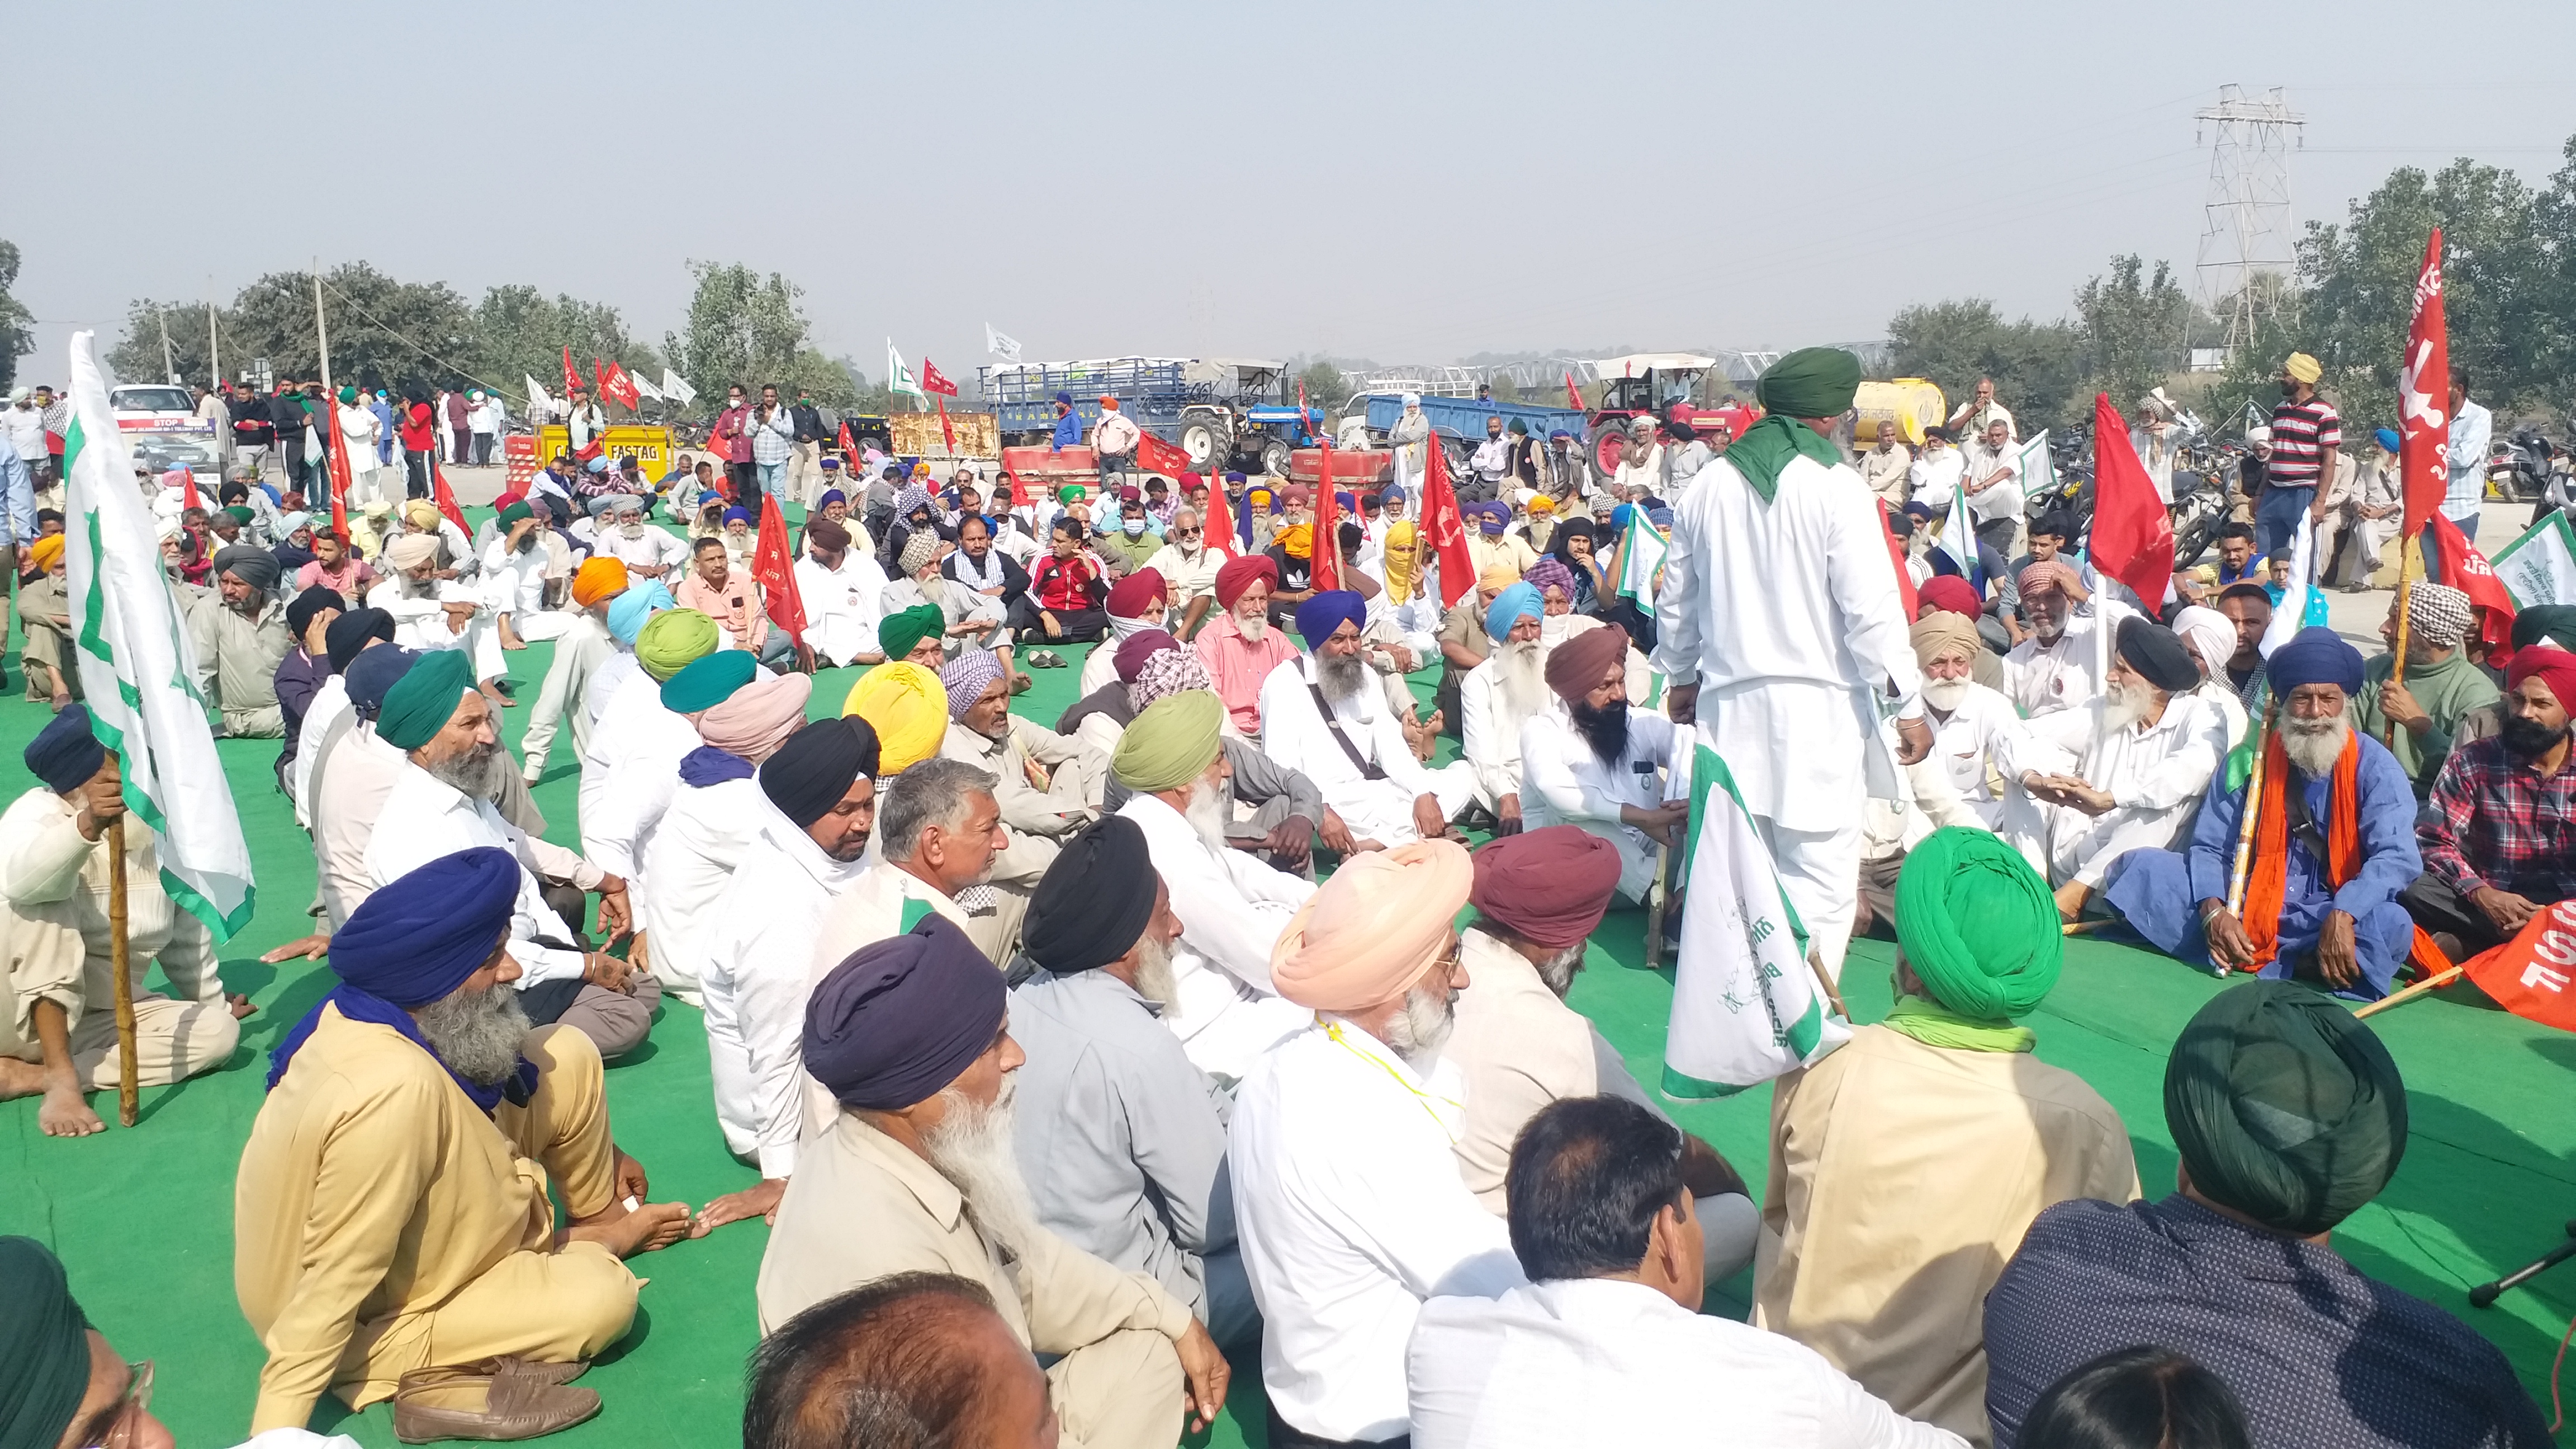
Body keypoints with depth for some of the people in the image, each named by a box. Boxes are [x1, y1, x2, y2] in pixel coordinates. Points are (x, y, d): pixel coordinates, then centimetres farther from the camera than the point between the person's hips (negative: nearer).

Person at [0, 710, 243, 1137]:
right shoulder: (37, 813, -14)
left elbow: (187, 929, 14)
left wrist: (212, 1002, 24)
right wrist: (87, 826, -59)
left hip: (103, 1018, 5)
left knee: (218, 1031, -16)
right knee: (42, 897, -29)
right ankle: (62, 1078, -31)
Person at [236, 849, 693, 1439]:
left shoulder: (378, 1011, -14)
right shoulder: (392, 1090, -41)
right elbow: (334, 1285, -34)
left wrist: (599, 1155, 17)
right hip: (370, 1323, -8)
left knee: (568, 1061, -2)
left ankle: (602, 1218, 21)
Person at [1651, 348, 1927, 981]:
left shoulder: (1709, 485, 7)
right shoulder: (1834, 486, -10)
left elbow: (1676, 601, 15)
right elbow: (1871, 609, -12)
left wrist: (1681, 678, 30)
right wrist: (1908, 704, -5)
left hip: (1729, 703, 6)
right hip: (1820, 704, -5)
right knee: (1820, 873, 1)